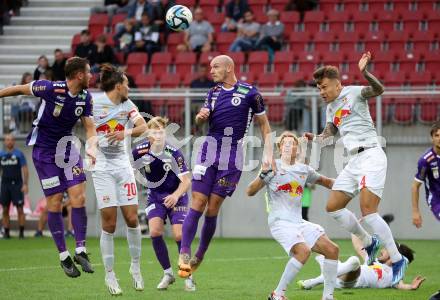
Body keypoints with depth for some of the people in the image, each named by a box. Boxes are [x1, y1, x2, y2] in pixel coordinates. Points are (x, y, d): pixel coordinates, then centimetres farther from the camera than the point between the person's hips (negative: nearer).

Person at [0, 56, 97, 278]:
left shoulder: (85, 97, -3)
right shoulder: (51, 88, -20)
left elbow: (90, 128, 1)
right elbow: (20, 89, -6)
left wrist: (91, 148, -18)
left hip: (67, 148, 5)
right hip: (44, 151, -5)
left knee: (79, 197, -8)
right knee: (55, 203, -4)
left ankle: (80, 251, 0)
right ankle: (63, 256, 5)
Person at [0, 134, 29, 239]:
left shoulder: (19, 154, 1)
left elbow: (25, 170, -1)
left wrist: (25, 184, -9)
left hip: (17, 184, -3)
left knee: (20, 209, -4)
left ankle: (21, 232, -1)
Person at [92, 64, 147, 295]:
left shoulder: (127, 105, 7)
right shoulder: (93, 103, -6)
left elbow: (143, 127, -6)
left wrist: (127, 132, -24)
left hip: (122, 164, 4)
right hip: (102, 167, -4)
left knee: (132, 219, -1)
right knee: (109, 223, -6)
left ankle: (136, 267, 17)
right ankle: (109, 275, 2)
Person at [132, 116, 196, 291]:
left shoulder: (173, 154, -22)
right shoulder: (140, 152, -14)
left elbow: (186, 180, -21)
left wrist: (176, 195, -35)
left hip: (175, 196, -2)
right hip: (155, 196, 2)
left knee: (179, 235, -14)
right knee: (155, 231, -18)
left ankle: (188, 277, 3)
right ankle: (168, 273, 1)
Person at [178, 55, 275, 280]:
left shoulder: (249, 93, -1)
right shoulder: (214, 92, 13)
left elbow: (264, 124, 5)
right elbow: (200, 122, 21)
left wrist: (268, 152, -4)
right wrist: (201, 116, -3)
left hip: (232, 156, -3)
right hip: (209, 151, 3)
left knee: (213, 209, -2)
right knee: (197, 204, -7)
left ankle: (200, 256, 12)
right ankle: (184, 255, -9)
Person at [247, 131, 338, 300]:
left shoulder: (304, 170, 14)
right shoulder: (273, 166, -1)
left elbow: (324, 181, 33)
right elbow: (250, 192, -6)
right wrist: (263, 175, -22)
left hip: (299, 222, 6)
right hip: (279, 222, -6)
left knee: (332, 249, -4)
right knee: (304, 250, -30)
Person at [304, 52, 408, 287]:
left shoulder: (353, 93, -5)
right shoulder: (331, 108, 19)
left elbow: (378, 89, -23)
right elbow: (328, 135, 22)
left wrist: (364, 71, -41)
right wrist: (314, 138, 1)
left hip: (370, 155, -9)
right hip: (354, 161, 9)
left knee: (368, 211, -18)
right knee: (333, 207, 7)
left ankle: (397, 259, -11)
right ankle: (369, 242, 22)